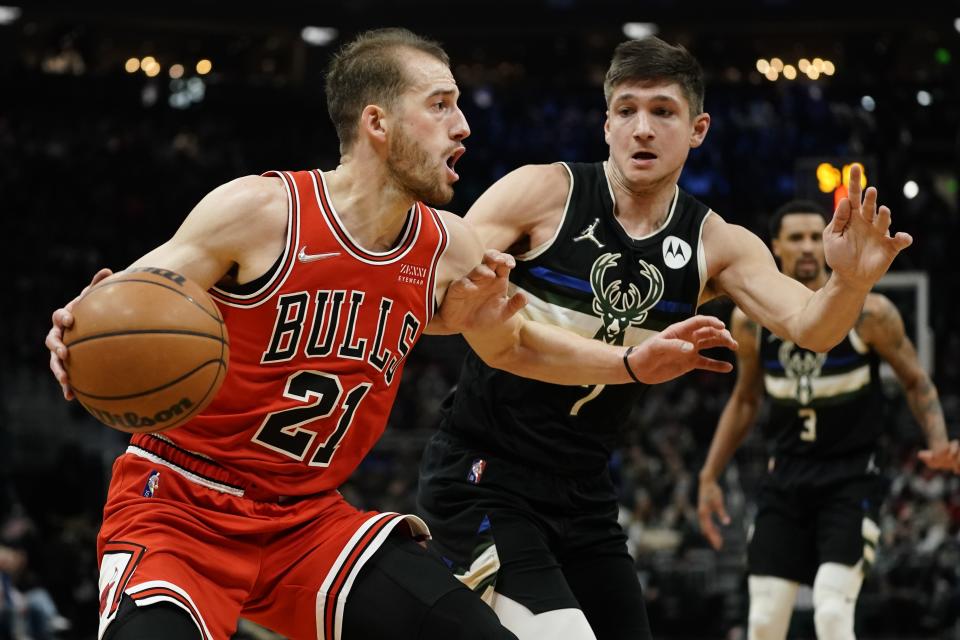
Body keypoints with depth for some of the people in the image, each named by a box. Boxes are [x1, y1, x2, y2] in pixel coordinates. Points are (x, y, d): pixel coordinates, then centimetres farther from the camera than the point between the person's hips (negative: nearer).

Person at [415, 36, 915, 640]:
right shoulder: (543, 192, -10)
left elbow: (811, 329, -11)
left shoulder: (715, 245, 1)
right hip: (481, 479, -6)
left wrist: (850, 282, -33)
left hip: (583, 498, 6)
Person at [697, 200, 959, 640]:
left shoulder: (867, 312, -10)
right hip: (786, 476, 4)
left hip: (851, 477, -4)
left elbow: (916, 382, 1)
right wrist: (709, 476, 13)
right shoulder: (751, 320, 0)